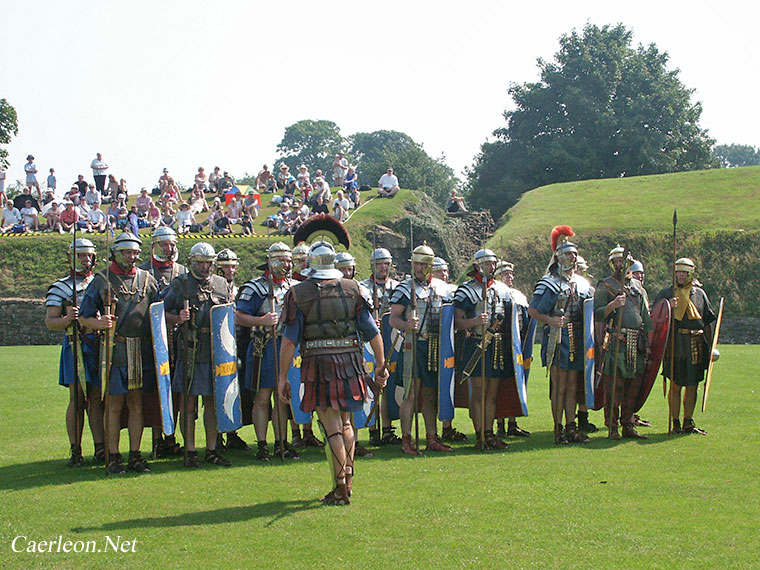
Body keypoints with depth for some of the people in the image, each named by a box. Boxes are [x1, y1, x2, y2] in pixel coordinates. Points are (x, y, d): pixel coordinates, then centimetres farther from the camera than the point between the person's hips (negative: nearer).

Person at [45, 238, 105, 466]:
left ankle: (101, 448, 7)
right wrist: (67, 319, -21)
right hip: (75, 346, -3)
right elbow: (50, 322, -2)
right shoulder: (60, 287, 5)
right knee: (78, 399, -6)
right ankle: (75, 451, 0)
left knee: (97, 399, 4)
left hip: (100, 346, 3)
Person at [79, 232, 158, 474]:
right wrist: (99, 323, -18)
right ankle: (113, 457, 8)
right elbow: (84, 317, 3)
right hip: (114, 351, -3)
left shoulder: (147, 280, 11)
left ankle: (135, 455, 13)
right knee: (114, 406, 1)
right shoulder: (101, 281, 2)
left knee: (136, 405, 7)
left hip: (142, 352, 3)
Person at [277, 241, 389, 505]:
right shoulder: (353, 289, 5)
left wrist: (283, 377, 1)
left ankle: (341, 487, 0)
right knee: (345, 423, 18)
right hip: (349, 361, 3)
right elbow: (372, 331, 4)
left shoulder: (298, 293, -1)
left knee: (332, 426, 1)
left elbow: (289, 339, -4)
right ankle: (348, 480, 23)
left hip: (317, 364, -3)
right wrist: (381, 366, 13)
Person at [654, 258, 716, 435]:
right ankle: (675, 423, 5)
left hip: (696, 346, 3)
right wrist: (668, 308, -19)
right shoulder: (666, 293, 4)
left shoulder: (699, 293, 12)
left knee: (692, 386, 7)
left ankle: (688, 422, 16)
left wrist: (711, 347, 10)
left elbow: (708, 322, 15)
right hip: (675, 345, -3)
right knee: (675, 385, -3)